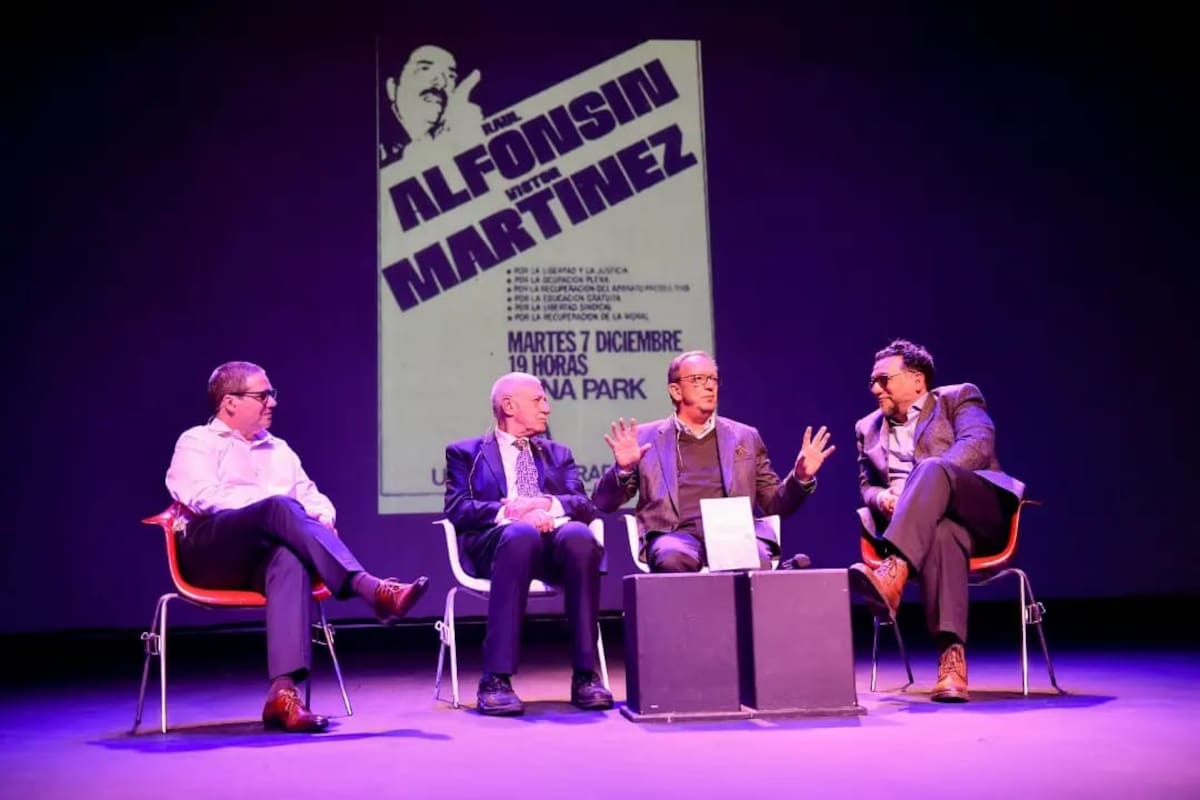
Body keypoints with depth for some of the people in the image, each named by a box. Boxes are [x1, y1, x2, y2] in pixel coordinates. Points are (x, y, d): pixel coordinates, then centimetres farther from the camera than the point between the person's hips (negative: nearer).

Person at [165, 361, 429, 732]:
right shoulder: (197, 443, 13)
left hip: (267, 554, 4)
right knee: (281, 508, -34)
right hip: (212, 551, -4)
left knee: (290, 560, -36)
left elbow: (312, 496, 23)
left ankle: (283, 693, -49)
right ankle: (371, 588, -47)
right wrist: (274, 501, -13)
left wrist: (323, 516, -2)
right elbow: (203, 496, -6)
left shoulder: (279, 450, 29)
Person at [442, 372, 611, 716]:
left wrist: (547, 504, -8)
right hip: (499, 539, -2)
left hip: (556, 536, 3)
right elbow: (457, 509, 2)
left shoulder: (558, 454, 29)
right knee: (522, 533, -39)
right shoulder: (465, 452, 20)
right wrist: (508, 512, -15)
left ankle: (585, 675, -32)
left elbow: (585, 506, 13)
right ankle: (496, 679, -40)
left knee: (580, 535, -34)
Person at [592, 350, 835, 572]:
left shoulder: (744, 436, 21)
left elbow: (774, 503, 21)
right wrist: (623, 469, -11)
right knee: (672, 559, -37)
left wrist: (800, 477, 0)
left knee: (755, 562, -34)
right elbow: (604, 503, 10)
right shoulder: (646, 437, 14)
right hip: (677, 534, -1)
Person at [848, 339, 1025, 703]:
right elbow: (867, 487, 20)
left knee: (931, 469, -35)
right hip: (924, 523, 2)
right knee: (942, 533, -38)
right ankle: (951, 655, -52)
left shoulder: (959, 398, 12)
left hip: (981, 511, -2)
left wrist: (924, 479, -20)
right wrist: (882, 498, -6)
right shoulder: (869, 428, 24)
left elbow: (978, 445, -7)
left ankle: (892, 576, -55)